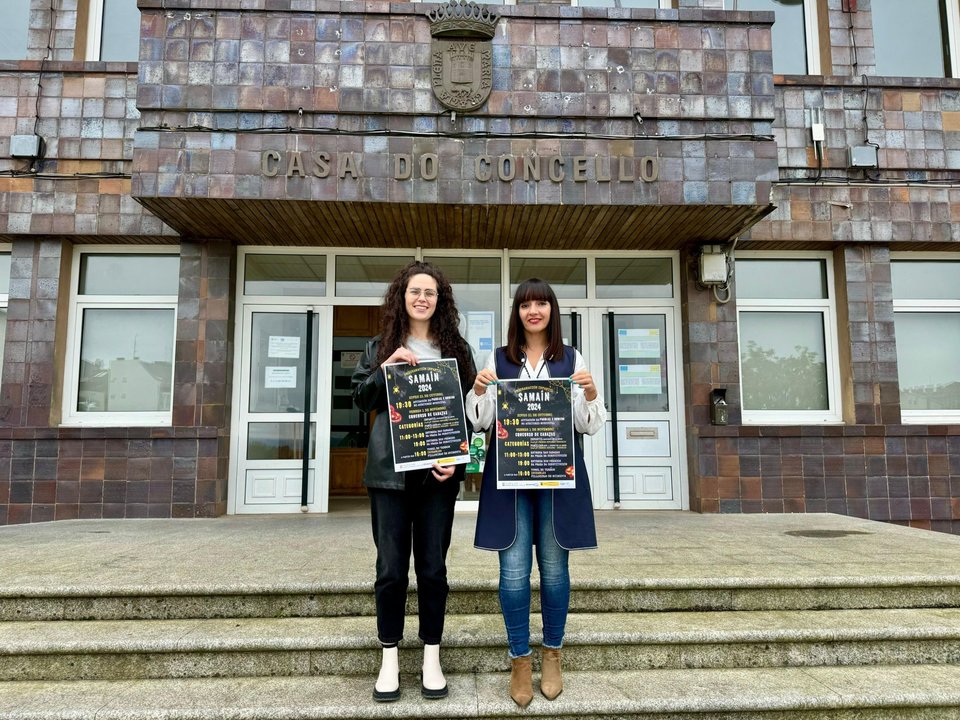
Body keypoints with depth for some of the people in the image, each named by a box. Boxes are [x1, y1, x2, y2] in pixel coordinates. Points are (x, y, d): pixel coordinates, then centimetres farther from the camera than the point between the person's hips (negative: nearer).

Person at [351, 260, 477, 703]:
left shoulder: (457, 349, 8)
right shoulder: (380, 347, 10)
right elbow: (360, 399, 6)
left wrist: (456, 458, -7)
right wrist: (384, 369, -10)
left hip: (437, 470, 0)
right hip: (390, 469, 0)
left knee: (433, 567, 6)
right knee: (391, 567, 4)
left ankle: (431, 659, 21)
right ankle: (389, 661, 19)